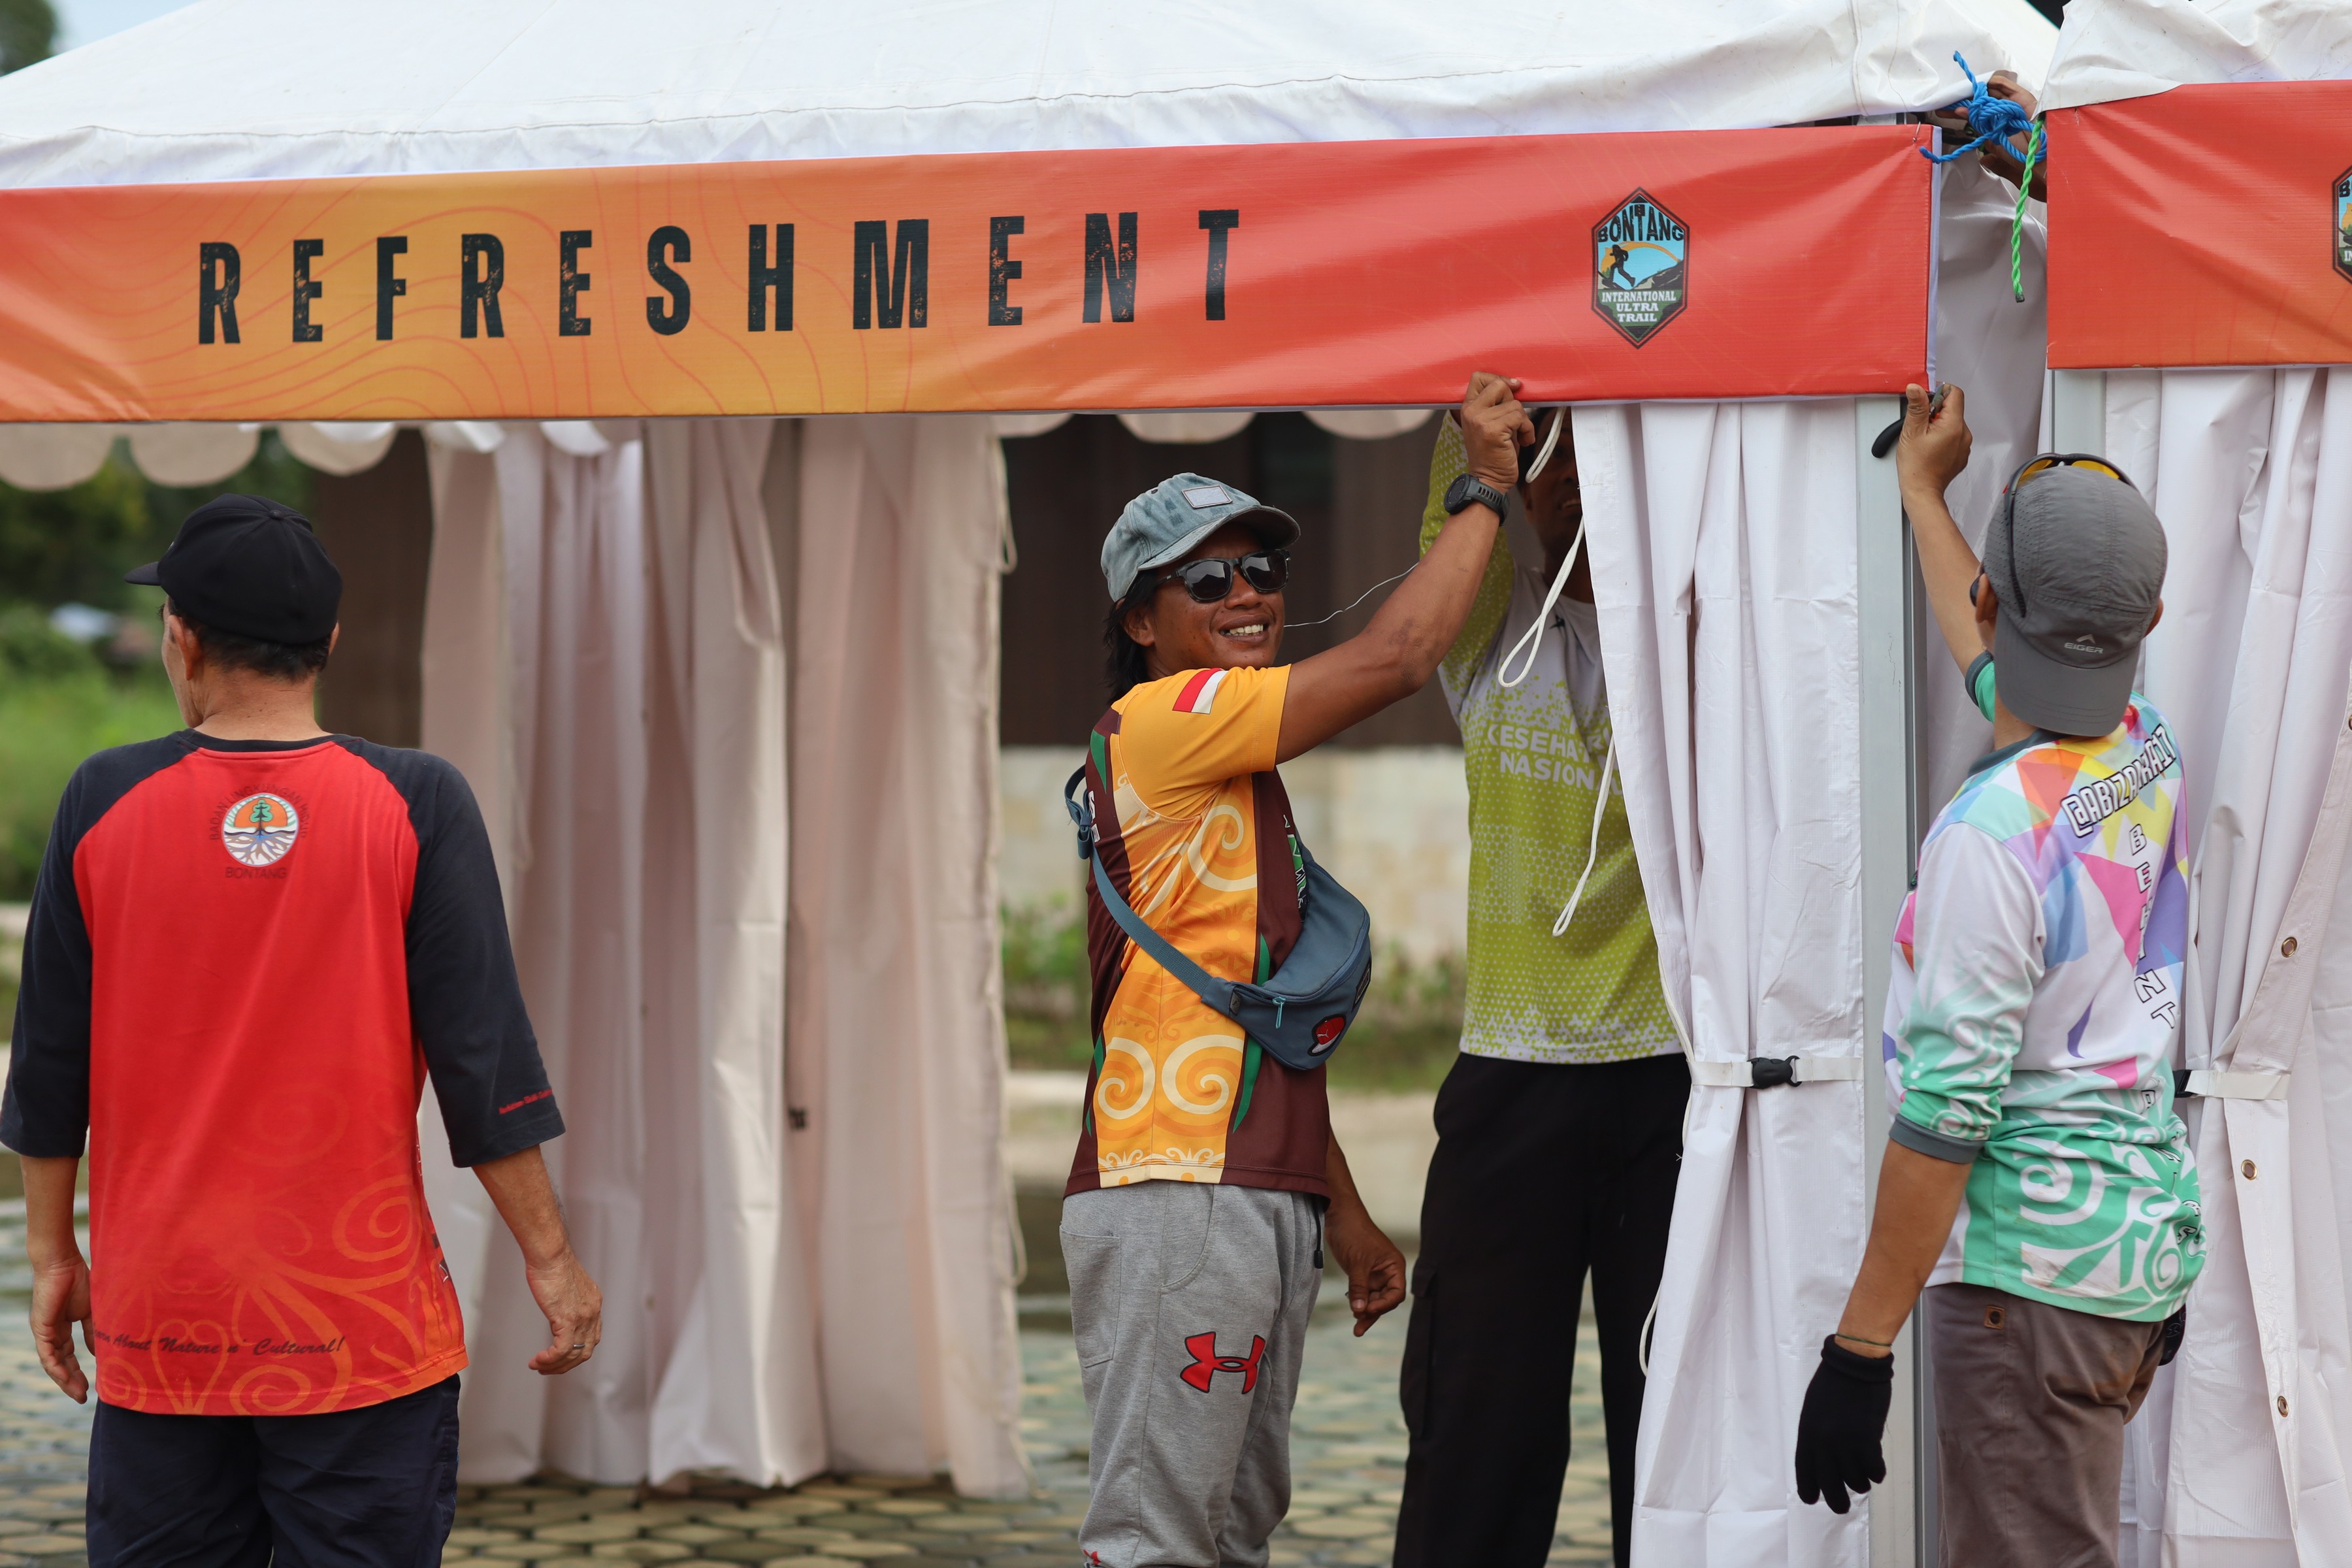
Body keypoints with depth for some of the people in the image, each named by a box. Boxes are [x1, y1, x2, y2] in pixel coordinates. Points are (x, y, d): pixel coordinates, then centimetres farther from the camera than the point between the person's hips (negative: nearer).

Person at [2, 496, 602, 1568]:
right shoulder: (415, 805, -5)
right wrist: (548, 1257, 1)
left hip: (158, 1319, 2)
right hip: (367, 1321, -1)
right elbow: (482, 1051, -6)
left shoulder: (105, 803, -1)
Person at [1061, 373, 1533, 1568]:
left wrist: (1344, 1214, 22)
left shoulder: (1242, 779, 24)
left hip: (1257, 1195, 10)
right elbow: (1395, 658, -14)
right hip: (1177, 1199, -10)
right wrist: (1487, 487, -4)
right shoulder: (1160, 720, -6)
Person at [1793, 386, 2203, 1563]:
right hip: (2149, 1239, 9)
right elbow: (1997, 671, 29)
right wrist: (1921, 489, 44)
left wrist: (1859, 1349, -16)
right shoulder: (2150, 753, 4)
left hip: (2035, 1265, -9)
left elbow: (1945, 1113, -21)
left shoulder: (1994, 828, -20)